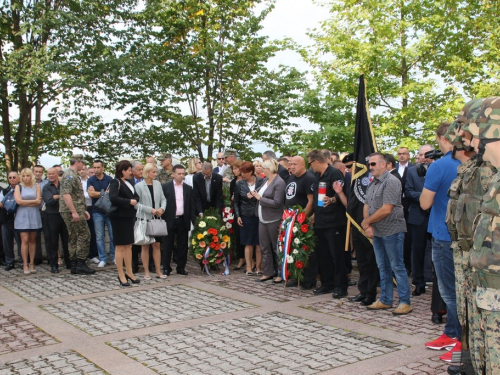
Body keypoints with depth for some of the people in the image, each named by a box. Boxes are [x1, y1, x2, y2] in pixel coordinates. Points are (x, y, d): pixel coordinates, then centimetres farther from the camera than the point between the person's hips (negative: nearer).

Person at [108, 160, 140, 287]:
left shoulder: (128, 183, 15)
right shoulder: (115, 182, -10)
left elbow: (135, 196, 16)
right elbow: (113, 198, -25)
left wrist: (135, 201, -7)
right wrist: (129, 201, -17)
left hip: (129, 217, 8)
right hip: (119, 217, -8)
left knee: (129, 246, 11)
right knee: (120, 246, -1)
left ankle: (129, 273, 19)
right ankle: (121, 275, 5)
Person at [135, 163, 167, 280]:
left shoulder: (157, 184, 4)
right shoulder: (139, 186, -8)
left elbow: (163, 199, 7)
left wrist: (162, 208, -12)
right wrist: (151, 210, -16)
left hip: (157, 218, 4)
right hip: (145, 218, -3)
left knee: (157, 245, 7)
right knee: (145, 246, 5)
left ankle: (158, 271, 14)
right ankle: (146, 272, 13)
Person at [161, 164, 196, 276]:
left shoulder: (188, 188, 10)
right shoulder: (165, 187, 0)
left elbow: (192, 206, 9)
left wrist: (194, 220, 2)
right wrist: (163, 220, -8)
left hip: (183, 221, 3)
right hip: (170, 220, -3)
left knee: (182, 245, 7)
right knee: (168, 245, 4)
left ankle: (181, 267, 16)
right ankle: (166, 268, 12)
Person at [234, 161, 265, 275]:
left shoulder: (261, 182, -5)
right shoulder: (239, 184, 1)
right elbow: (236, 202, 7)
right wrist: (237, 216, 0)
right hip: (246, 217, 1)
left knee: (259, 243, 3)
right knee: (248, 243, 4)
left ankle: (258, 267, 11)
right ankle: (249, 268, 9)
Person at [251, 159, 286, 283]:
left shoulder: (279, 182, -15)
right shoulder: (265, 180, 9)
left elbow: (276, 203, -20)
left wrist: (260, 198, -17)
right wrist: (255, 194, -4)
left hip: (274, 220, -8)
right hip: (263, 219, 8)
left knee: (276, 247, 3)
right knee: (264, 247, 11)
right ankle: (268, 272, 21)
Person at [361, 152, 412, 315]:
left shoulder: (391, 182, -15)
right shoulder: (372, 184, 13)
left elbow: (386, 210, -20)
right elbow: (366, 206, 12)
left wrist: (366, 222, -10)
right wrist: (368, 226, -5)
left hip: (392, 231, -9)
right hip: (376, 232, 9)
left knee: (397, 267, -2)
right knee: (383, 267, 15)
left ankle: (405, 302, 6)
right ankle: (385, 300, 24)